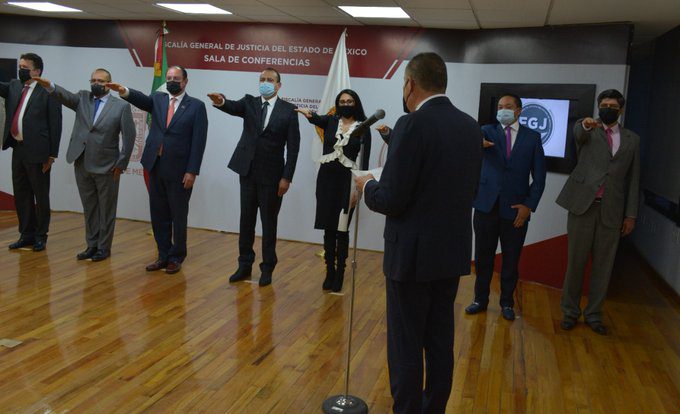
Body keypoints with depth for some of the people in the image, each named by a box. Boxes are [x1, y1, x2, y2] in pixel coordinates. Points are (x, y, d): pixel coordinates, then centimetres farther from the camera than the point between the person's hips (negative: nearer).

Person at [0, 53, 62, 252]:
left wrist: (52, 154, -10)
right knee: (21, 194, 12)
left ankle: (40, 235, 16)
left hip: (37, 151, -6)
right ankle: (26, 234, 23)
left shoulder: (48, 91, -7)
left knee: (41, 196, 4)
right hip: (17, 149, 7)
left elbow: (55, 124, -8)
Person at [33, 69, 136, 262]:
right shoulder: (82, 98, 8)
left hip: (107, 167, -4)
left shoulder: (121, 106, -5)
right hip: (82, 165, 4)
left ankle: (104, 247, 18)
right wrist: (50, 86, -33)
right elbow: (66, 96, -12)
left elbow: (129, 136, -6)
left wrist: (121, 164, -7)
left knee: (106, 209, 7)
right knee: (89, 209, 13)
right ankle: (92, 245, 24)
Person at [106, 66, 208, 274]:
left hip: (179, 170, -4)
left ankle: (176, 257, 19)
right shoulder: (158, 99, 11)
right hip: (156, 167, 5)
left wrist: (192, 171, -13)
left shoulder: (196, 106, -3)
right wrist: (125, 91, -32)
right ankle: (163, 255, 24)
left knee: (178, 216, 6)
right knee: (159, 214, 11)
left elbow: (198, 141, -8)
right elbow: (142, 99, -10)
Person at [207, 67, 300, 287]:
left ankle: (267, 268, 18)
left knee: (269, 223, 6)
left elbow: (293, 146, -6)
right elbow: (234, 107, -16)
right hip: (248, 172, 3)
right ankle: (244, 265, 24)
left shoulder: (288, 110, -3)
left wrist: (287, 177, -11)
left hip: (272, 175, -3)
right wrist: (221, 102, -40)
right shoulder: (249, 102, 6)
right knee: (246, 220, 11)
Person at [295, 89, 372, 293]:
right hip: (326, 178, 2)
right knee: (328, 228, 7)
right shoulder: (330, 121, 6)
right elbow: (317, 119, -16)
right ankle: (329, 272, 18)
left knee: (341, 230, 1)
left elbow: (364, 160, -3)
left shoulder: (363, 128, 0)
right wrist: (309, 114, -40)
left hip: (347, 180, -2)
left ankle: (340, 274, 12)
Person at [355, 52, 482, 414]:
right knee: (440, 342, 18)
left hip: (414, 253, -7)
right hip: (453, 251, 8)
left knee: (405, 345, 6)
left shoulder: (412, 125, -18)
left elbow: (391, 200, -20)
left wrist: (368, 186, 1)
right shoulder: (470, 126, 5)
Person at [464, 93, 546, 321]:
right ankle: (481, 299, 24)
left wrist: (529, 205, -7)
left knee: (511, 259, 9)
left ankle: (507, 302, 25)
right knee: (483, 256, 9)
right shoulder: (488, 131, 7)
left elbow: (539, 176, 3)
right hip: (486, 205, 0)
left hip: (516, 208, 0)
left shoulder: (532, 137, 6)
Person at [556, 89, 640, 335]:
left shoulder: (632, 139, 13)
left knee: (603, 264, 8)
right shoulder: (586, 129, 7)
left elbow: (633, 179, 11)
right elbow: (578, 134, -20)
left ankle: (594, 314, 21)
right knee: (575, 261, 4)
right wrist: (586, 124, -44)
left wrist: (631, 214, 6)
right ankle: (570, 312, 16)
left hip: (612, 210, 2)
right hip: (583, 204, -2)